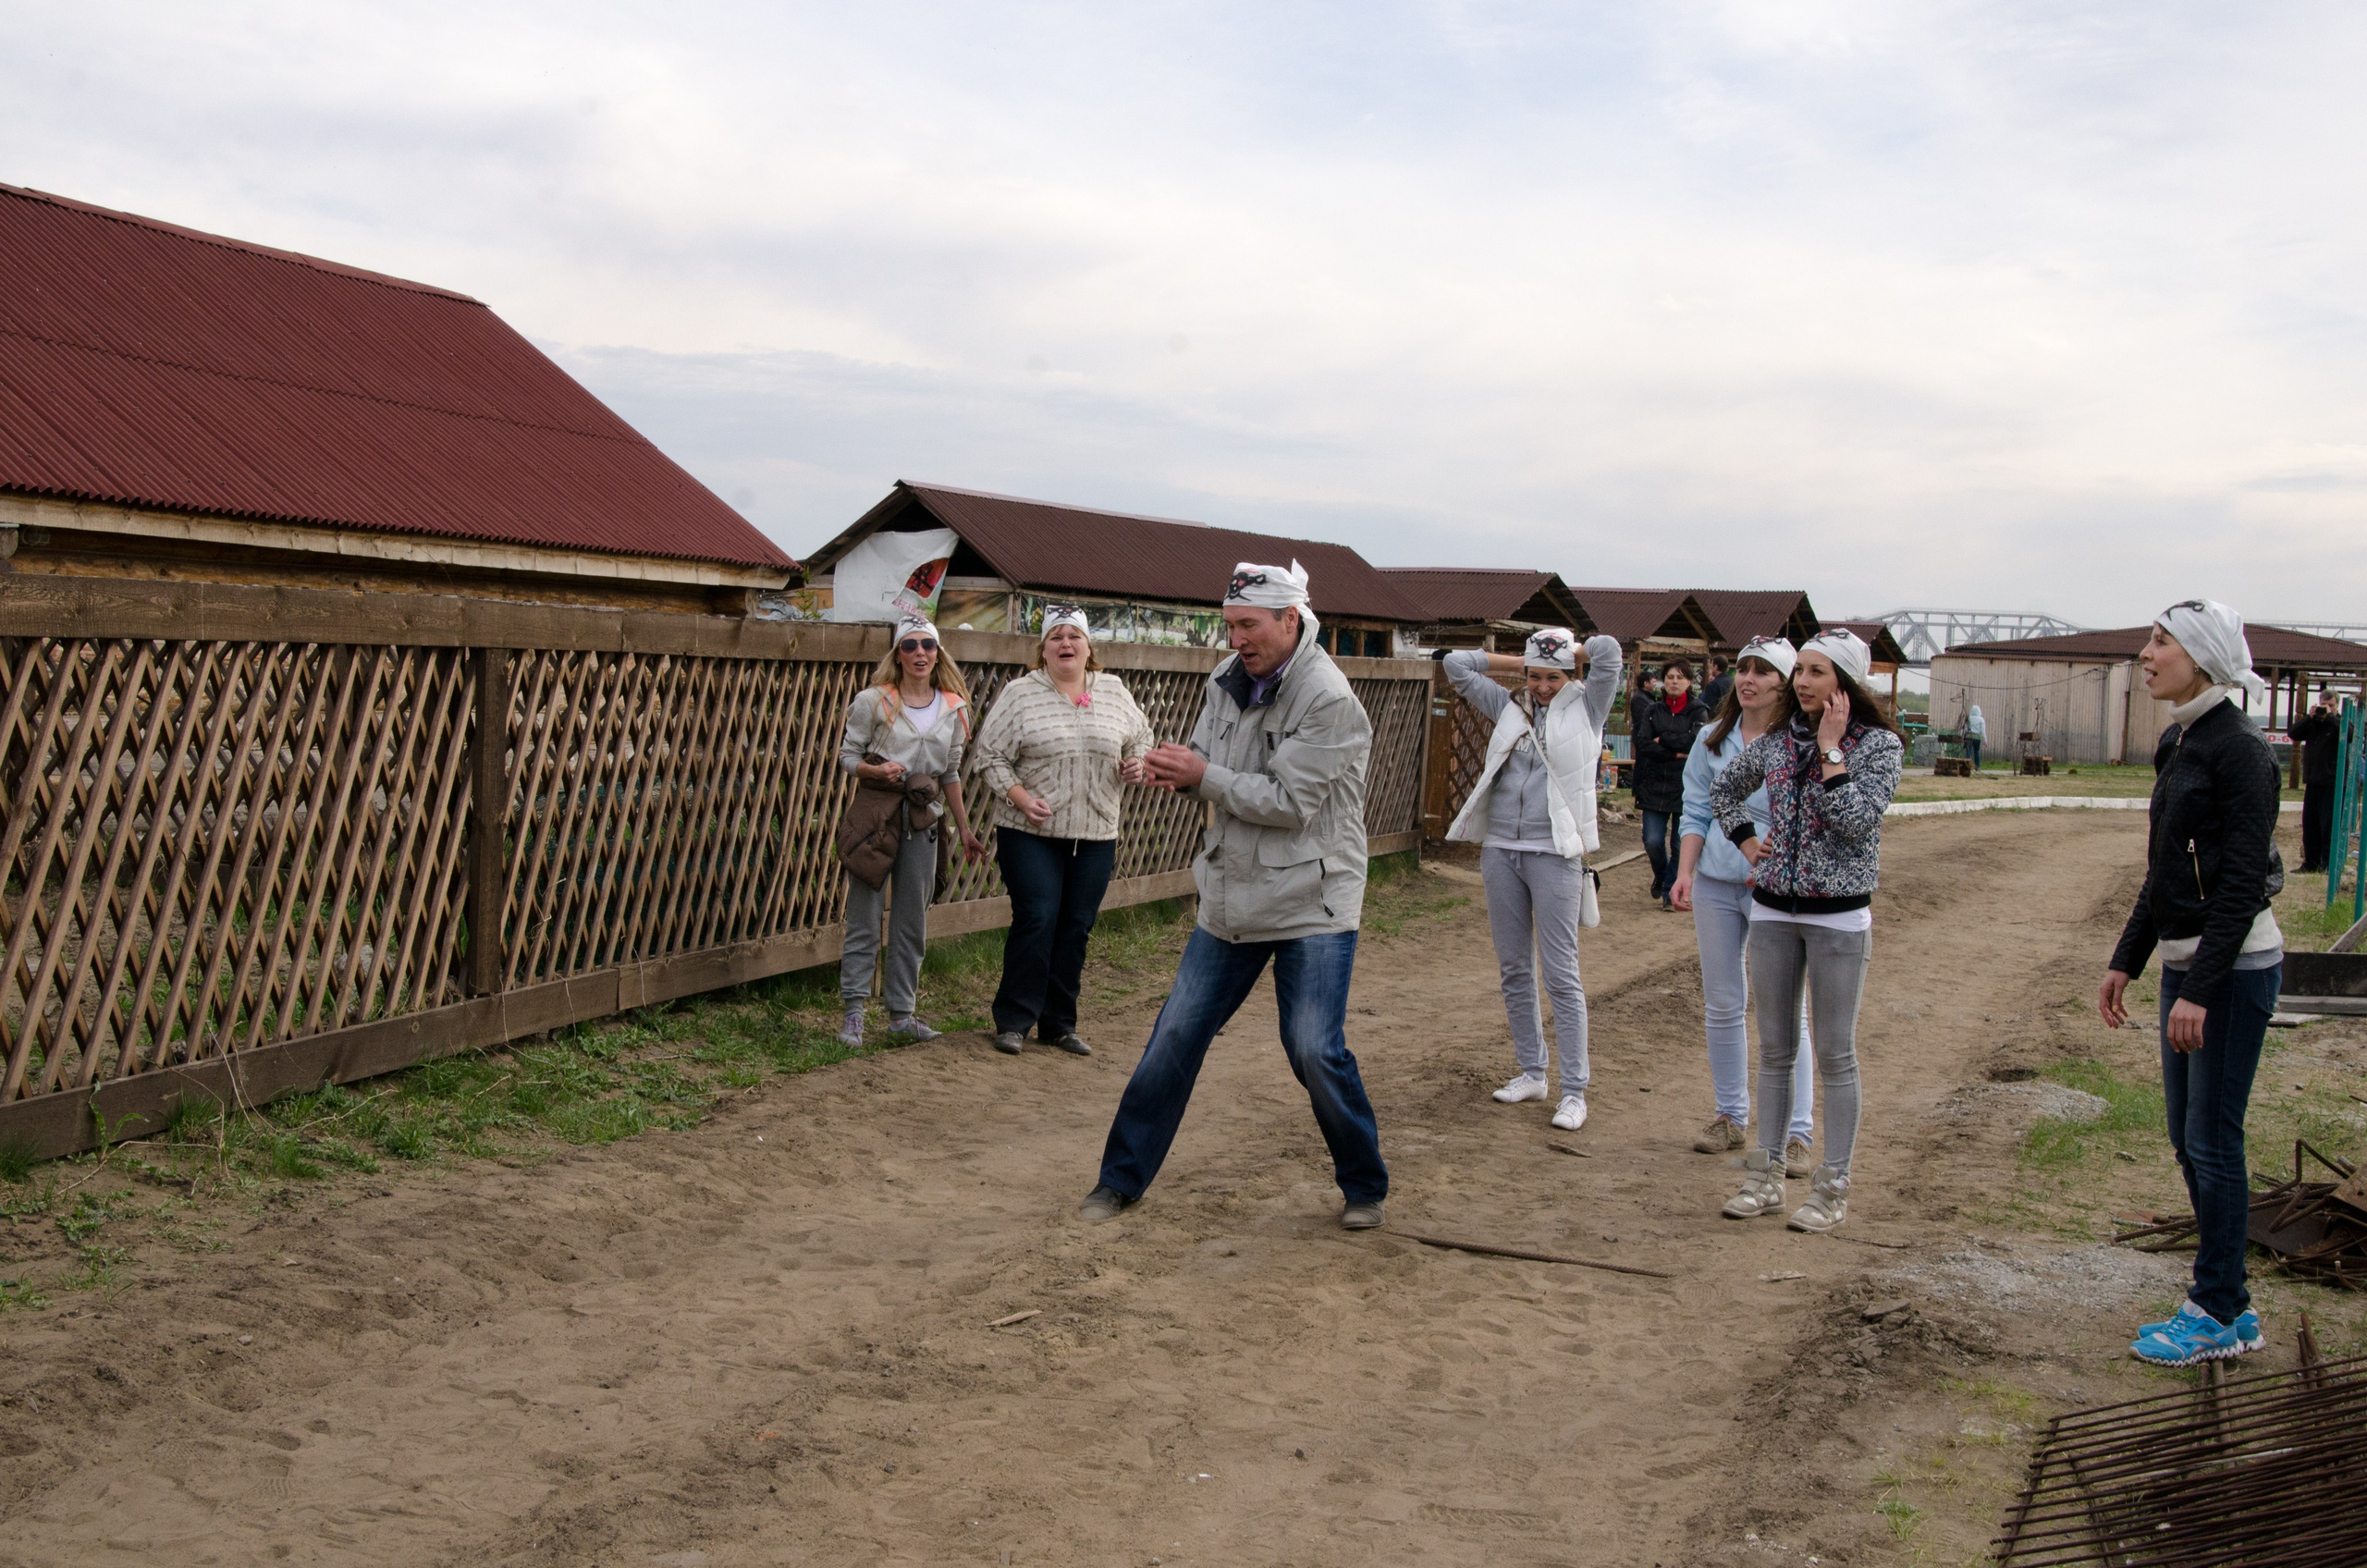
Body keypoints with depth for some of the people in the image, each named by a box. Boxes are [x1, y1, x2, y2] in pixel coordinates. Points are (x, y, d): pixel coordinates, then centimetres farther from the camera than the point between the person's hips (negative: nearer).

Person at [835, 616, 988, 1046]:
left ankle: (901, 1014, 16)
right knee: (864, 918, -2)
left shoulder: (954, 708, 7)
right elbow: (847, 755, -1)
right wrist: (876, 771, -22)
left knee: (912, 922, 8)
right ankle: (853, 1014, 5)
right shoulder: (873, 701, -4)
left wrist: (964, 829, 15)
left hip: (921, 822, 4)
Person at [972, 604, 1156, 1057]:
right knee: (1036, 920, -9)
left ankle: (1058, 1023, 17)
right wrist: (1020, 798, -14)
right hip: (1030, 833, -4)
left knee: (1077, 926, 6)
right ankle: (1013, 1022, 3)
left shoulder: (1113, 691, 8)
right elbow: (991, 755, -2)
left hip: (1095, 834, 4)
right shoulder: (1021, 694, -2)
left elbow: (1140, 738, 21)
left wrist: (1136, 765, 0)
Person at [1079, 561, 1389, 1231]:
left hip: (1312, 904, -6)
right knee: (1176, 1036, 8)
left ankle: (1364, 1186, 16)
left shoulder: (1329, 700, -19)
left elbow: (1288, 802, -22)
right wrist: (1175, 771, -10)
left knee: (1316, 1051, -7)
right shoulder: (1230, 679, 5)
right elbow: (1208, 768, 13)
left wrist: (1202, 775, -18)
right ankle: (1122, 1178, 19)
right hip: (1231, 899, 7)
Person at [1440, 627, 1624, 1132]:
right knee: (1514, 971, 11)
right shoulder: (1510, 708, 12)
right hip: (1500, 850, 5)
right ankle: (1530, 1073, 23)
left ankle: (1574, 1091, -1)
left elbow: (1608, 650, -11)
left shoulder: (1585, 709, 2)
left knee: (1561, 975, -5)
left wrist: (1566, 654, 6)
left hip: (1554, 854, -5)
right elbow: (1456, 664, 13)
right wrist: (1518, 661, 11)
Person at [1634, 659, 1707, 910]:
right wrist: (1676, 753, -13)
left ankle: (1671, 891, 17)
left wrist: (1662, 740, -7)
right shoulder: (1653, 711, 8)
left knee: (1680, 844, 1)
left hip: (1686, 788, -2)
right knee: (1653, 841, -5)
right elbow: (1643, 745, -6)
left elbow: (1694, 741, -15)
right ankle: (1660, 875, 26)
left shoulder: (1697, 711, 2)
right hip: (1655, 786, 2)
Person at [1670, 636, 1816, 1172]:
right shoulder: (1713, 740, 9)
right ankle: (1731, 1116, 25)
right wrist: (1685, 872, 0)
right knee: (1721, 1004, 11)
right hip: (1715, 882, 5)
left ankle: (1797, 1132, 4)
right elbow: (1695, 813, 11)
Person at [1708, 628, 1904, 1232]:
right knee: (1775, 1049, 11)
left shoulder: (1879, 744, -7)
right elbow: (1723, 789, 23)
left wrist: (1831, 749, -17)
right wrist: (1746, 840, 10)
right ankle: (1766, 1176, 20)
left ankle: (1833, 1187, 11)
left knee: (1835, 1054, 1)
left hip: (1839, 915, -5)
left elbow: (1856, 820, -21)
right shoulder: (1776, 740, 6)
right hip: (1773, 908, 5)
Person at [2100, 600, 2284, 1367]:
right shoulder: (2180, 743, 11)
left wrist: (2200, 990, -21)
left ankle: (2218, 1315, 11)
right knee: (2188, 1139, 13)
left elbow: (2241, 883, -19)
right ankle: (2231, 1307, 23)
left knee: (2212, 1140, -1)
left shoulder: (2240, 750, -16)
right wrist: (2127, 959, 17)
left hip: (2233, 968, -9)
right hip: (2186, 962, 9)